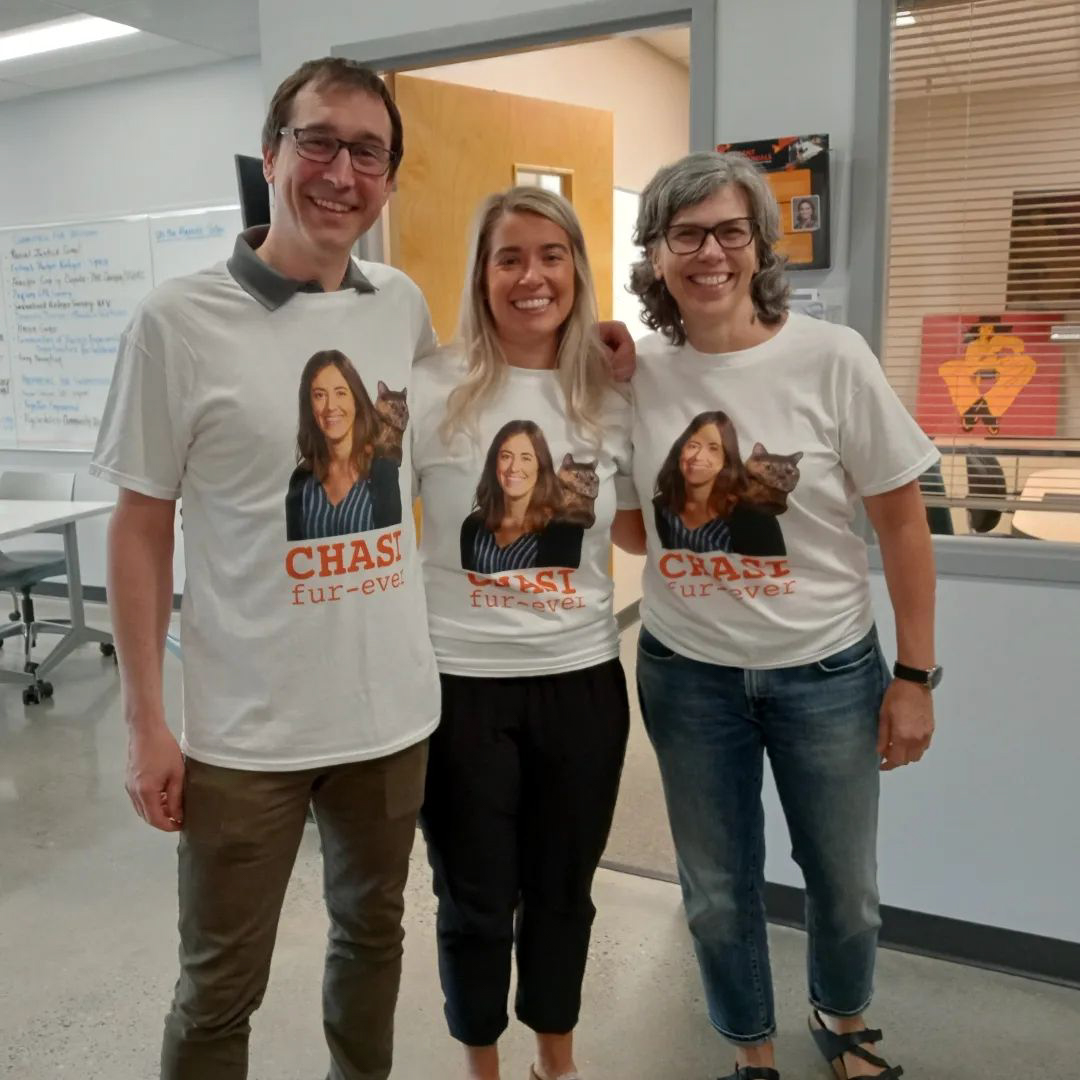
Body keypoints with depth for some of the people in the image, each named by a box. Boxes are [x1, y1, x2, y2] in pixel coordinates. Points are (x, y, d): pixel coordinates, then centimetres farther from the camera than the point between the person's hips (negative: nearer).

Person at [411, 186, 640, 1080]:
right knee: (476, 897, 14)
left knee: (564, 887, 20)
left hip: (583, 678, 3)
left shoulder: (614, 394, 1)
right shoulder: (431, 390, -10)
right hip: (461, 681, -2)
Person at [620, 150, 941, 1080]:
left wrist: (916, 674, -6)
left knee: (847, 888, 17)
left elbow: (902, 522, -6)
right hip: (687, 675, 2)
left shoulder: (831, 357, -12)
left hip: (827, 671, -1)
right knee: (717, 894, 15)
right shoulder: (637, 373, -5)